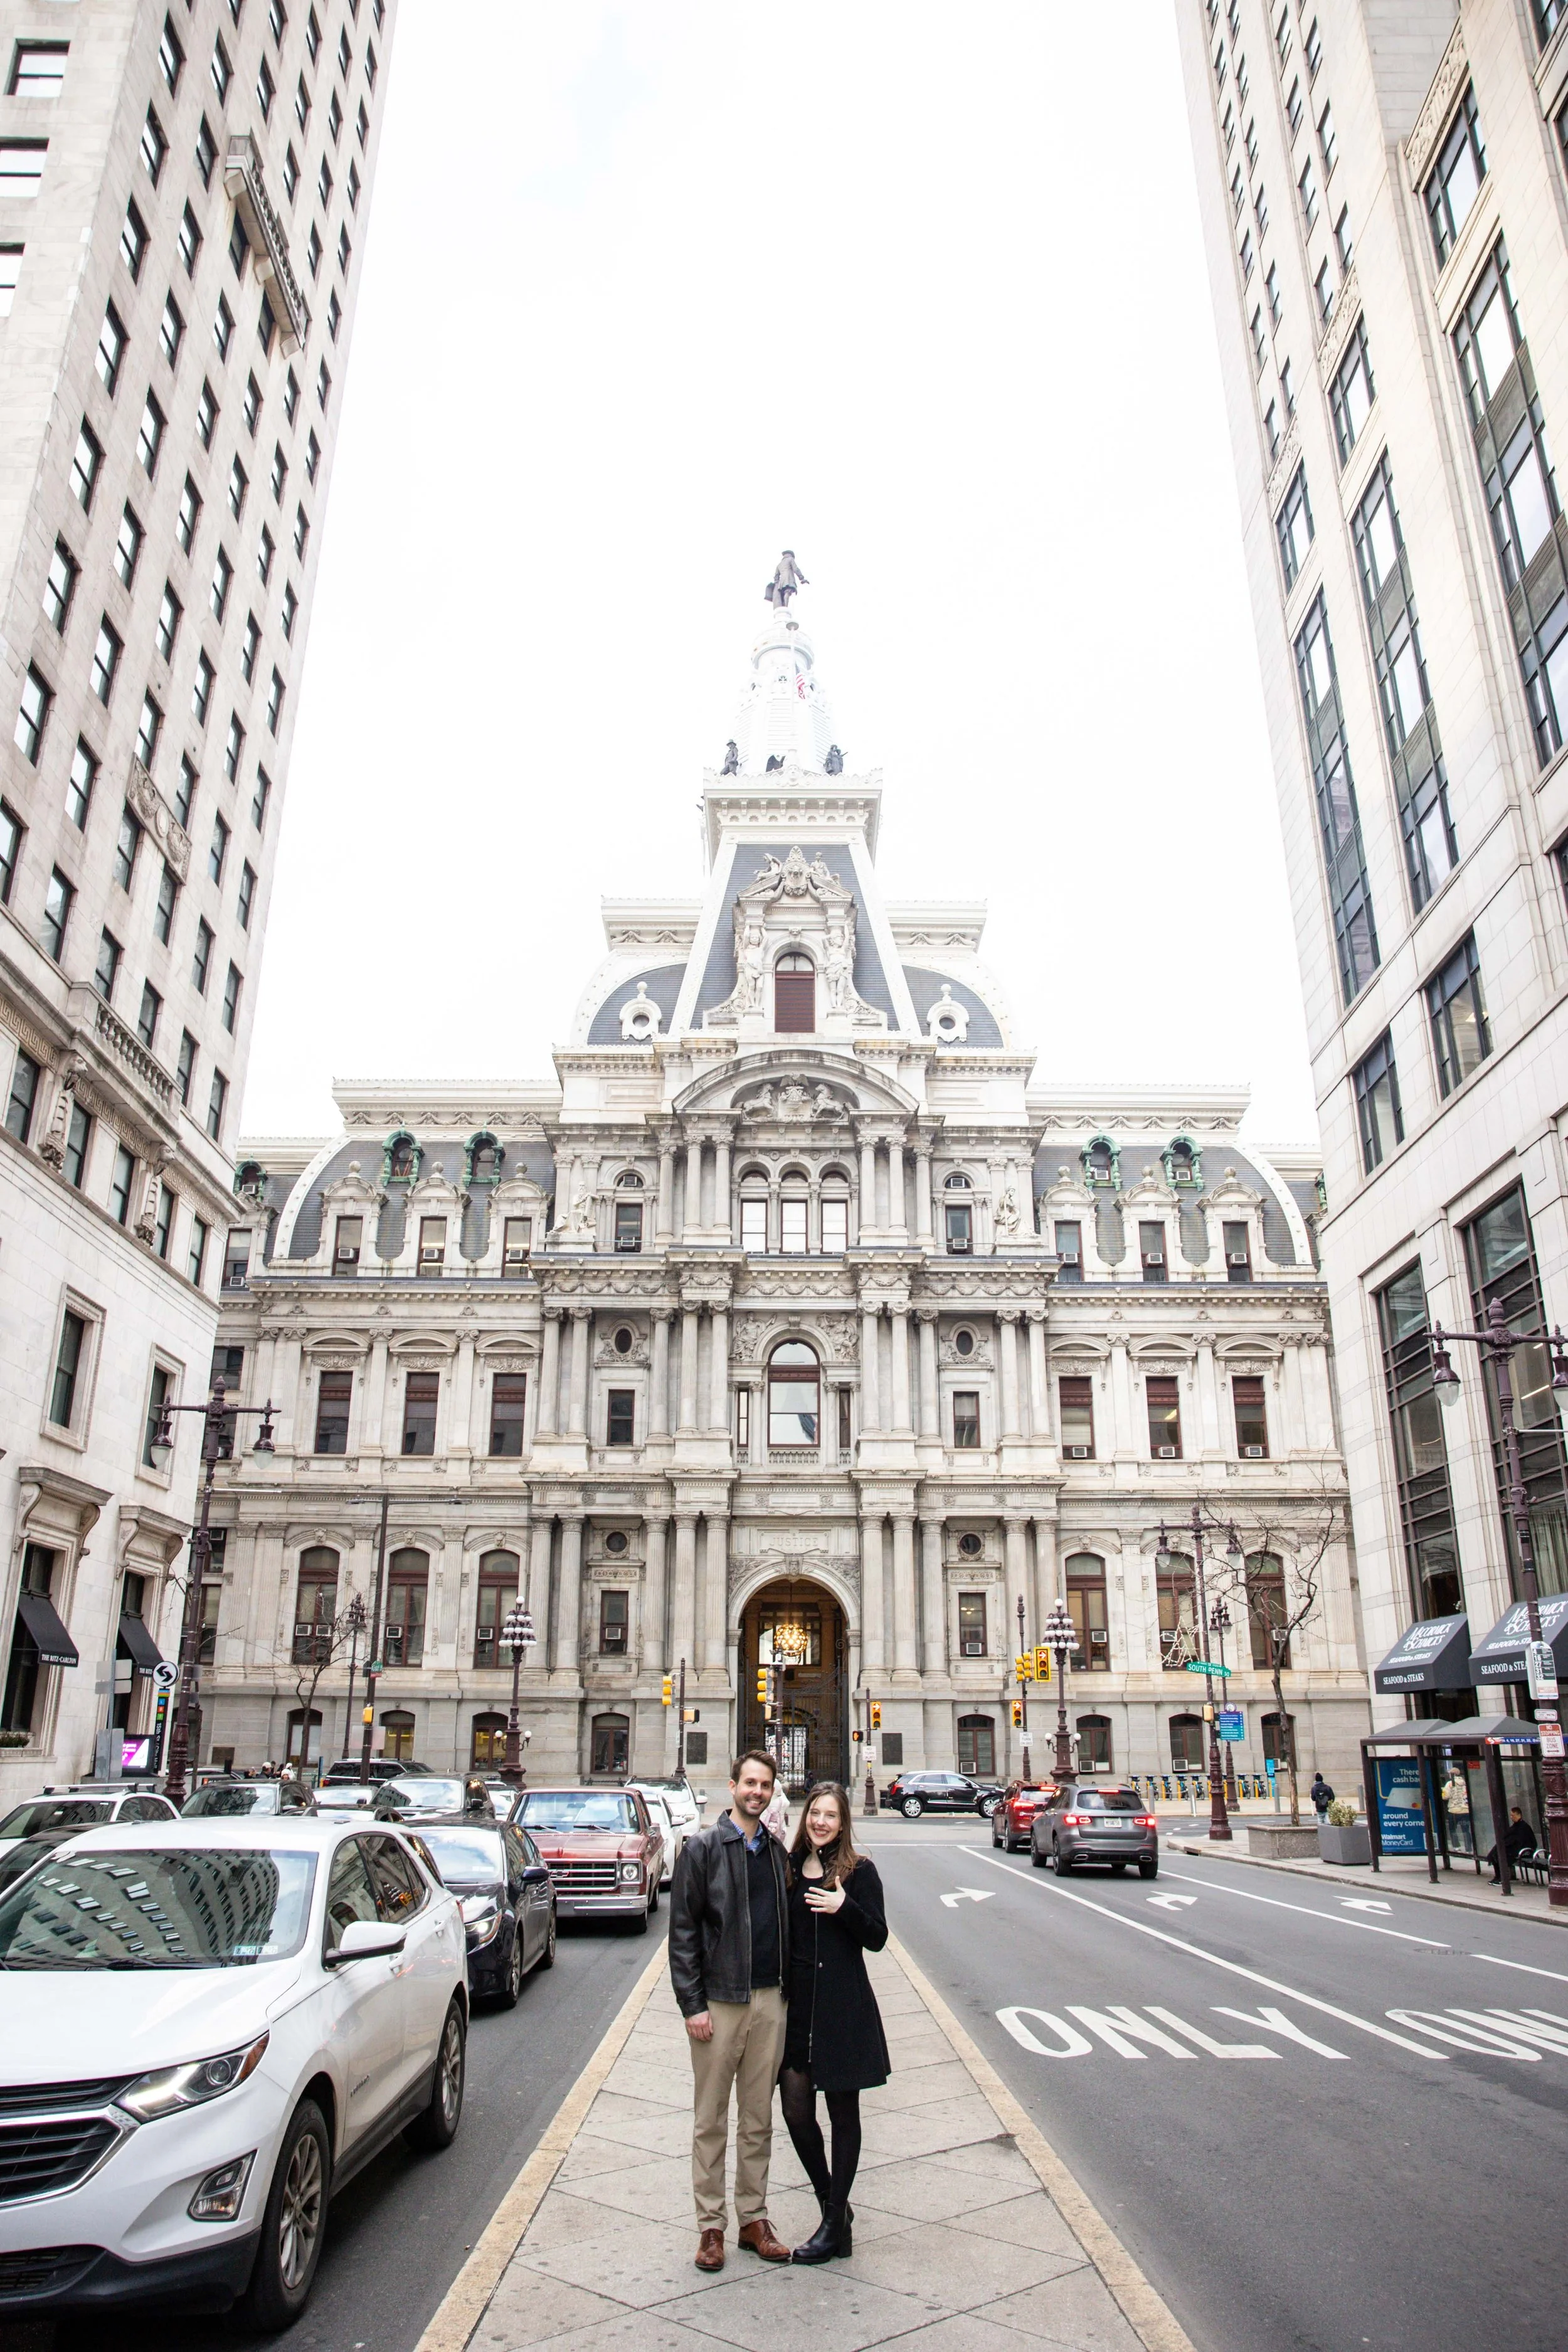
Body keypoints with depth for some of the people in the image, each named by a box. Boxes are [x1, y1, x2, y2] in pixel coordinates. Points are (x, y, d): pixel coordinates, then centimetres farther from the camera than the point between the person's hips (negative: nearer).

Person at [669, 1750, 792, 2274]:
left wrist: (787, 1991, 6)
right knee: (711, 2121, 7)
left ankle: (754, 2217, 24)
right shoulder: (703, 1848, -6)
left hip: (769, 2000, 4)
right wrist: (692, 2005, -11)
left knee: (759, 2119, 13)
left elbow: (787, 1925, 13)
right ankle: (710, 2225, 18)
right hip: (719, 2002, -4)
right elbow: (683, 1931, -7)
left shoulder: (777, 1852, 8)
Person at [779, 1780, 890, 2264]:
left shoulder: (859, 1872, -4)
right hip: (794, 2002, 3)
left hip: (843, 2007, -3)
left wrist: (845, 1907, -21)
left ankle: (836, 2222, 20)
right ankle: (832, 2203, 25)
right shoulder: (787, 1868, 4)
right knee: (795, 2110, 3)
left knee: (842, 2112, 7)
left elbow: (877, 1938, -5)